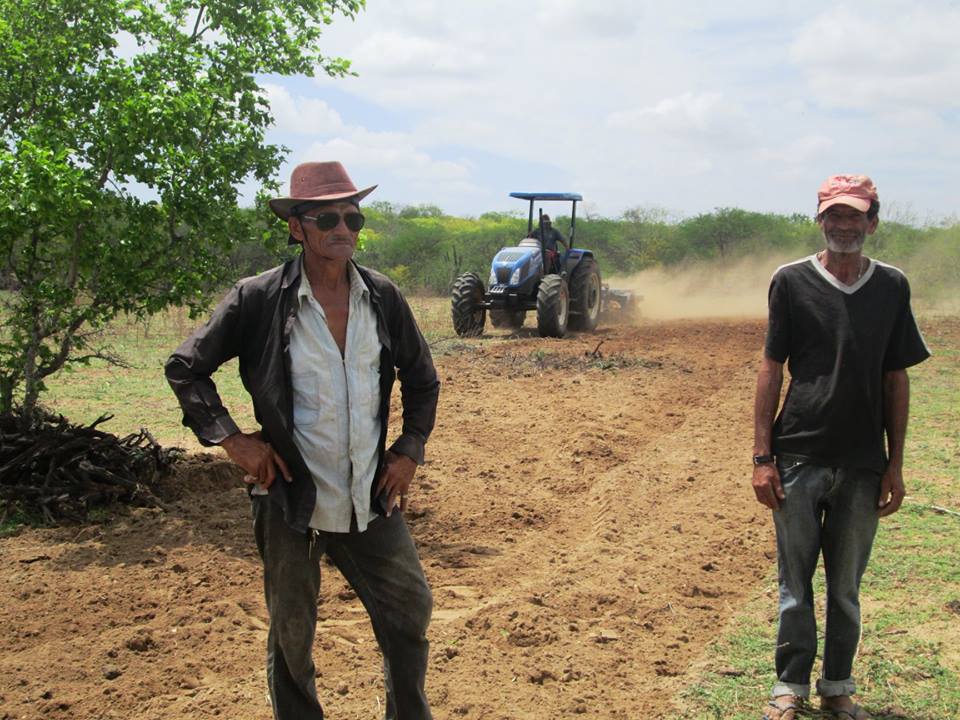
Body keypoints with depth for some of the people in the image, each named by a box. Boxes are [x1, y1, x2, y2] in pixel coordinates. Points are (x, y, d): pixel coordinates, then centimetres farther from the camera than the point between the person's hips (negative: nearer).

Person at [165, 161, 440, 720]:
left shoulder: (383, 297, 0)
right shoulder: (258, 299, -10)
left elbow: (422, 378, 14)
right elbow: (186, 368, -1)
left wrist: (411, 449, 5)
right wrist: (230, 438, -8)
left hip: (372, 500, 3)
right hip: (292, 502, -3)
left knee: (410, 613, 9)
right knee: (292, 638, 12)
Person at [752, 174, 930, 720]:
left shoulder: (892, 287, 4)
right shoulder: (792, 281, -1)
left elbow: (896, 379, 7)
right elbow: (772, 370, -1)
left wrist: (896, 464, 4)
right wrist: (762, 458, -5)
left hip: (864, 464, 2)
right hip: (799, 459, -1)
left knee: (846, 586, 12)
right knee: (796, 583, 7)